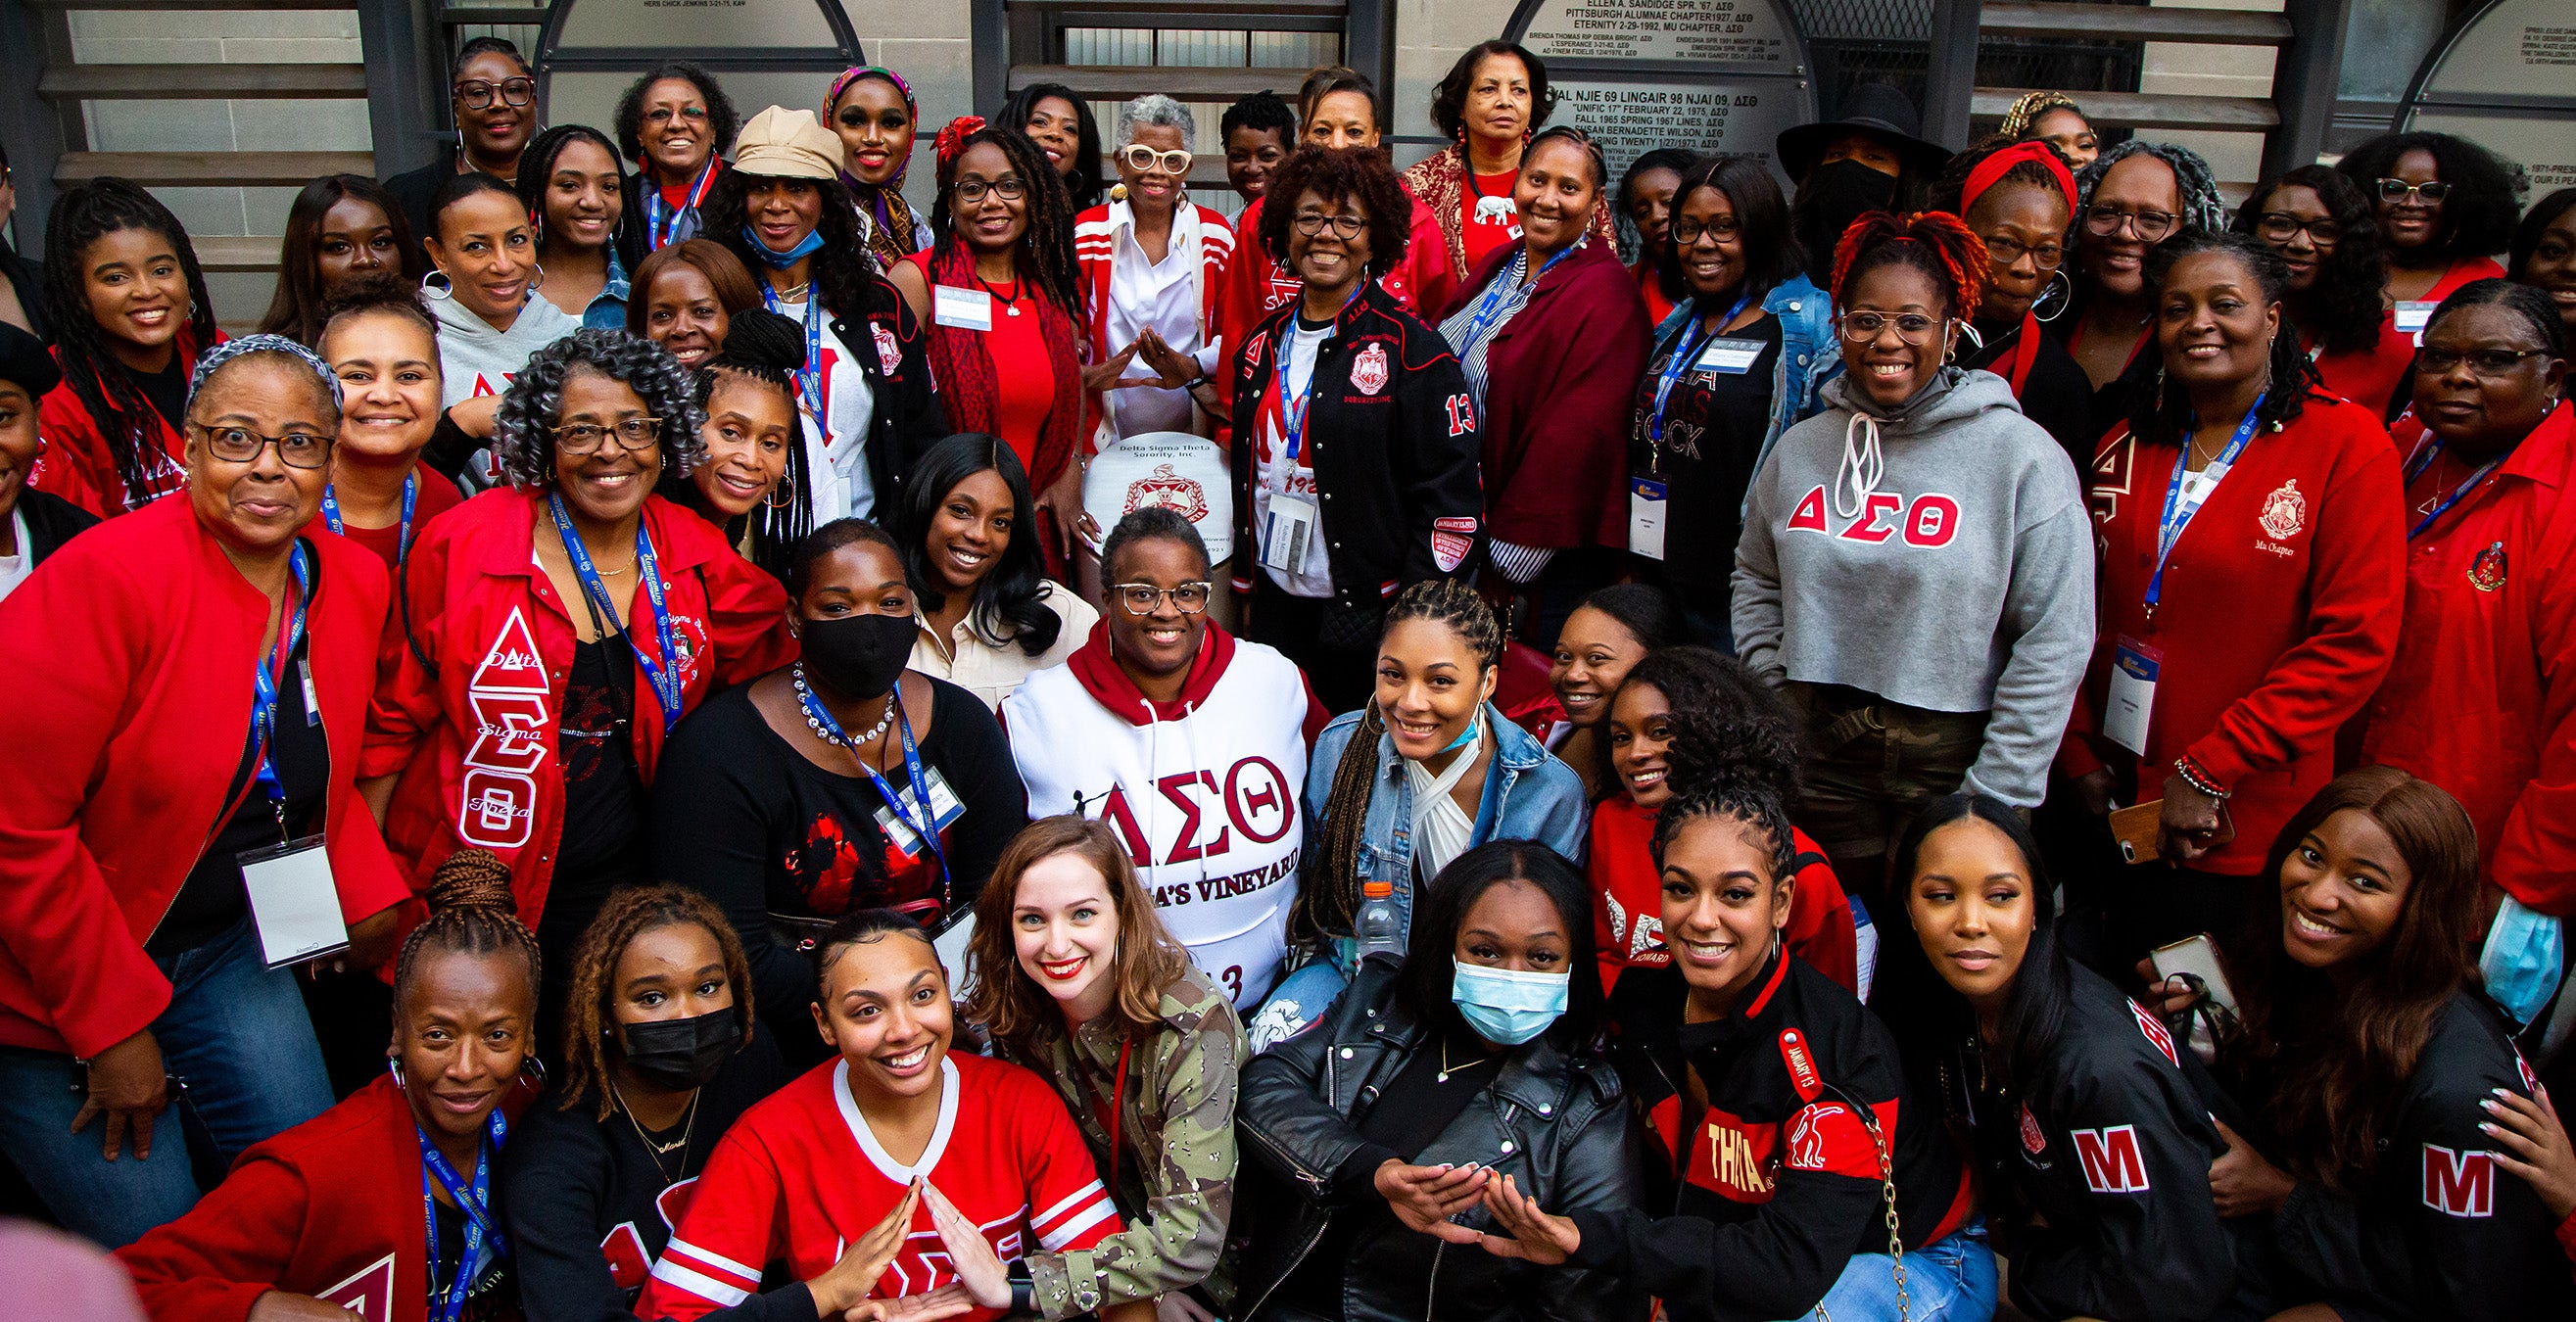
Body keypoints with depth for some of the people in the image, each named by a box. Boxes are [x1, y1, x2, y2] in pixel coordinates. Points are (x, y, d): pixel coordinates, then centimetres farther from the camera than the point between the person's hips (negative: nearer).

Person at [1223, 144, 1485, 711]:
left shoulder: (1412, 351, -9)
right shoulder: (1264, 343, 9)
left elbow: (1453, 498, -10)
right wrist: (1246, 588, 15)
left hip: (1364, 611, -5)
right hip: (1273, 596, 5)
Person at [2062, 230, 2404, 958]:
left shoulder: (2347, 443, -9)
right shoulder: (2129, 448, 7)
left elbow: (2355, 644, -15)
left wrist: (2209, 771, -17)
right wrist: (2078, 754, -2)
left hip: (2244, 826, -4)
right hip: (2116, 804, 5)